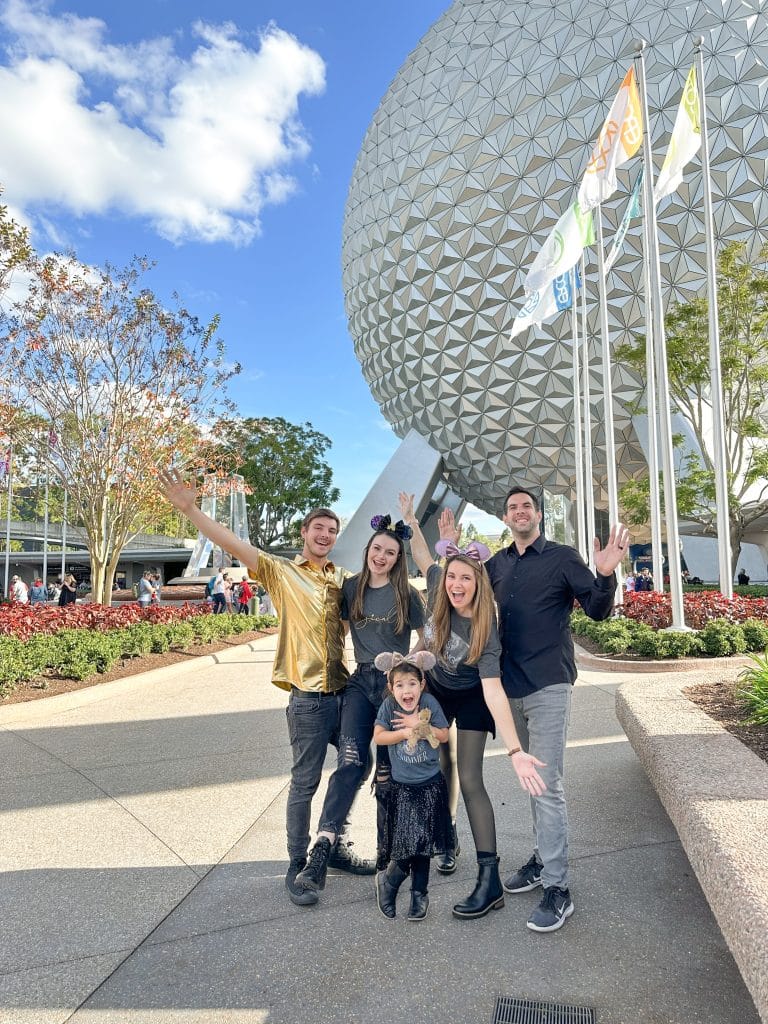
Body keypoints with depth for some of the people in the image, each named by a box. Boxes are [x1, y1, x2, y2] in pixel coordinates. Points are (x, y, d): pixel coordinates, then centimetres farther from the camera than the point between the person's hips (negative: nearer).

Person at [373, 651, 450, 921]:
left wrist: (417, 725, -19)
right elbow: (378, 737, -13)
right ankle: (387, 880, 27)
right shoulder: (389, 705, -11)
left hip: (430, 785, 1)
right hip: (402, 787, -1)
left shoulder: (430, 703, -11)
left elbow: (444, 735, -8)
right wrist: (407, 732, -20)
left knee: (423, 844, 9)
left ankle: (419, 894, 30)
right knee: (406, 845, -3)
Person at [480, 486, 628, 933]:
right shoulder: (497, 564, 9)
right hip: (510, 686, 6)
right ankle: (544, 859, 32)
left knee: (547, 785, -6)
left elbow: (598, 610, -6)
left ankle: (558, 889, 4)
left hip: (548, 685, -5)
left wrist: (605, 574, -27)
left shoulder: (563, 557, -5)